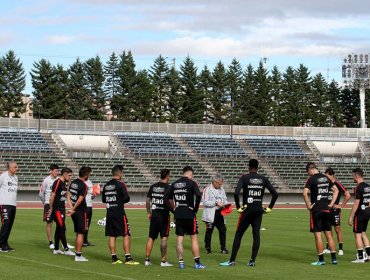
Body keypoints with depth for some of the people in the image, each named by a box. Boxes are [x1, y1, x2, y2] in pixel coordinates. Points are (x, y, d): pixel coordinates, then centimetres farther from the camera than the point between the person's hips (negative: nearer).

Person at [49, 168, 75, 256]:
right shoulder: (57, 182, -15)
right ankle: (66, 249, -6)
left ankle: (56, 249, 18)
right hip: (57, 209, -10)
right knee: (62, 228, -8)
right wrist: (51, 208, -15)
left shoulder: (64, 183, 13)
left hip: (62, 208, 10)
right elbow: (52, 196, -17)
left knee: (59, 229, 12)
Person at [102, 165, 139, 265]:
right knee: (126, 235, -1)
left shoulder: (106, 185, 11)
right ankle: (128, 258, -5)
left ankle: (114, 258, 10)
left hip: (109, 213, 6)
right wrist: (120, 201, 5)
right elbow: (127, 198, -14)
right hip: (119, 213, -6)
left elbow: (103, 200, 16)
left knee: (112, 236, 9)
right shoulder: (120, 184, -9)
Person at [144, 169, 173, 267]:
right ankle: (163, 261, 1)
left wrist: (149, 213, 18)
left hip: (154, 214, 5)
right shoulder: (168, 187, -8)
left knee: (151, 237, 10)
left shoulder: (153, 187, 7)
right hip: (164, 214, -5)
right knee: (163, 238, 0)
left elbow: (148, 200, 9)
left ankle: (147, 260, 12)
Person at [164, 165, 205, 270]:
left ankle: (181, 262, 8)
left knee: (179, 238, 8)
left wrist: (173, 208, 11)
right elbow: (198, 195, -20)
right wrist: (195, 208, -8)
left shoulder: (174, 184, 9)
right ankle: (197, 263, 3)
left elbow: (166, 197, 9)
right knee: (194, 237, 3)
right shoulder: (191, 183, -6)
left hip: (178, 214, 4)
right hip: (189, 214, -4)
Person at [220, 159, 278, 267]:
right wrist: (269, 207, 7)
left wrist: (238, 207, -9)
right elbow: (275, 194, 1)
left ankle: (232, 260, 5)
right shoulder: (263, 179, 4)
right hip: (259, 210, 3)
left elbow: (236, 193, -19)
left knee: (238, 235, 5)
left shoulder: (244, 178, -5)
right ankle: (252, 261, 6)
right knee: (256, 235, 8)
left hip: (247, 210, -3)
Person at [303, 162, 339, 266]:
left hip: (316, 210, -6)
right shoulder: (325, 178, 9)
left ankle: (321, 260, 1)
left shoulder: (311, 179, -10)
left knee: (318, 235, 0)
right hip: (326, 209, 6)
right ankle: (334, 258, 13)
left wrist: (308, 205, -11)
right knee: (329, 234, 12)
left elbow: (305, 193, -23)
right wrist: (331, 204, 15)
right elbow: (336, 190, 18)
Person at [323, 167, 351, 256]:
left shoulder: (337, 184, -10)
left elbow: (348, 195, -14)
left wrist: (341, 205, -11)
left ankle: (340, 249, 2)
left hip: (334, 209, -7)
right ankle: (328, 248, 19)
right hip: (327, 209, 7)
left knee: (337, 229, -3)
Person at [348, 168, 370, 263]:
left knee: (358, 234, -1)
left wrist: (351, 217, -15)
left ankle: (360, 257, 0)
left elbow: (356, 203, -18)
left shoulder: (358, 188, -16)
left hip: (360, 213, -8)